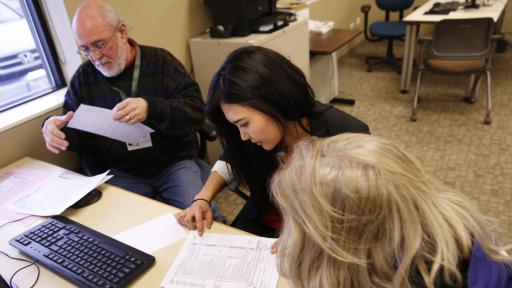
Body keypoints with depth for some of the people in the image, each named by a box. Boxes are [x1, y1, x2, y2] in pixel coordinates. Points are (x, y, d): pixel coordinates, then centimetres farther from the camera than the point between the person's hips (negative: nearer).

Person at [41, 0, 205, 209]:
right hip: (120, 173, 2)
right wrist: (58, 129, -14)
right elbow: (75, 134, 11)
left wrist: (150, 109, -30)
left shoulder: (160, 61, -2)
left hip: (173, 164, -2)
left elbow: (196, 111, -12)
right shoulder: (84, 77, 6)